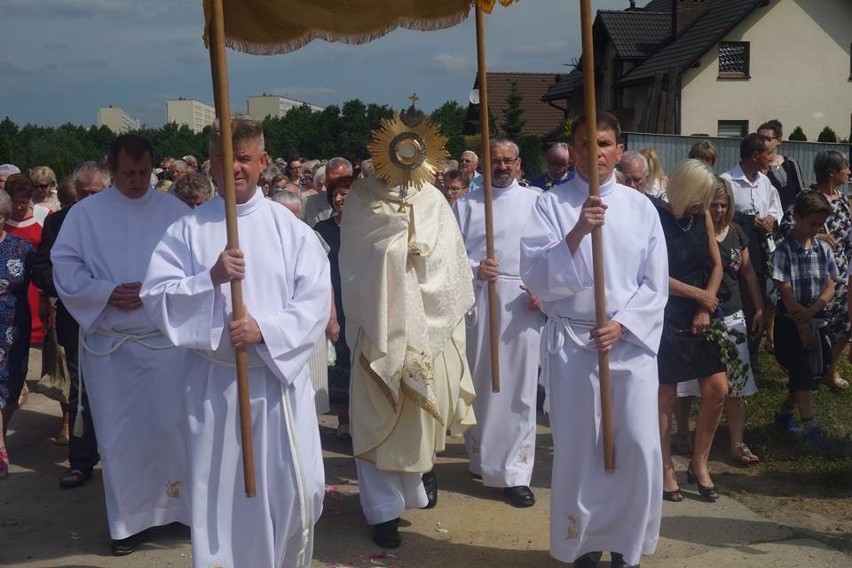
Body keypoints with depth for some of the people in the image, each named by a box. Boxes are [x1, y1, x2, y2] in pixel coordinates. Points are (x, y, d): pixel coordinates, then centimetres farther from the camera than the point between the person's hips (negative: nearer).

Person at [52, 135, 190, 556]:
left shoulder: (174, 211, 1)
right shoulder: (85, 213, 2)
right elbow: (64, 266, -1)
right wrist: (107, 293, -15)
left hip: (164, 337, -1)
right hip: (107, 342, 1)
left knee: (168, 426, 2)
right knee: (119, 434, 7)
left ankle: (177, 504, 22)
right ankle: (129, 521, 21)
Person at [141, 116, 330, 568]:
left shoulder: (288, 226, 1)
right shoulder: (188, 230, 1)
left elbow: (316, 299, -4)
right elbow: (155, 296, -5)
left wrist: (265, 328, -17)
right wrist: (211, 278, -19)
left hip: (280, 375, 0)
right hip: (213, 381, 0)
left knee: (296, 491, 4)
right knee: (219, 493, 7)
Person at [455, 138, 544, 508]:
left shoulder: (535, 203, 9)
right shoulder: (466, 205, 11)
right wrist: (474, 269, -15)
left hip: (524, 304, -1)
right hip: (479, 301, 1)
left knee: (519, 387, -3)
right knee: (479, 383, 7)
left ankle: (515, 473, 1)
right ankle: (481, 460, 22)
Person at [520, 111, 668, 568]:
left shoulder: (640, 207, 5)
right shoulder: (551, 204, -1)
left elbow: (655, 284, 4)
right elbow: (535, 277, -11)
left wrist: (620, 324, -10)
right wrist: (576, 233, -23)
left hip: (631, 342, 2)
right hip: (570, 342, -1)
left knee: (640, 447, 0)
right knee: (577, 450, 6)